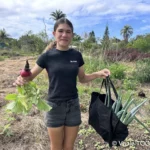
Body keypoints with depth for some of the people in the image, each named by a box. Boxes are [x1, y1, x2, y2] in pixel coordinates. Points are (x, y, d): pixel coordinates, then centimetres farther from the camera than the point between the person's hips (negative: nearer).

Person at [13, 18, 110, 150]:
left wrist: (98, 74, -7)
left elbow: (82, 78, 9)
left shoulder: (77, 55, -2)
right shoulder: (47, 56, -10)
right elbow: (29, 77, -2)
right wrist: (21, 80, -24)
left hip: (73, 105, 2)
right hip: (55, 106, -2)